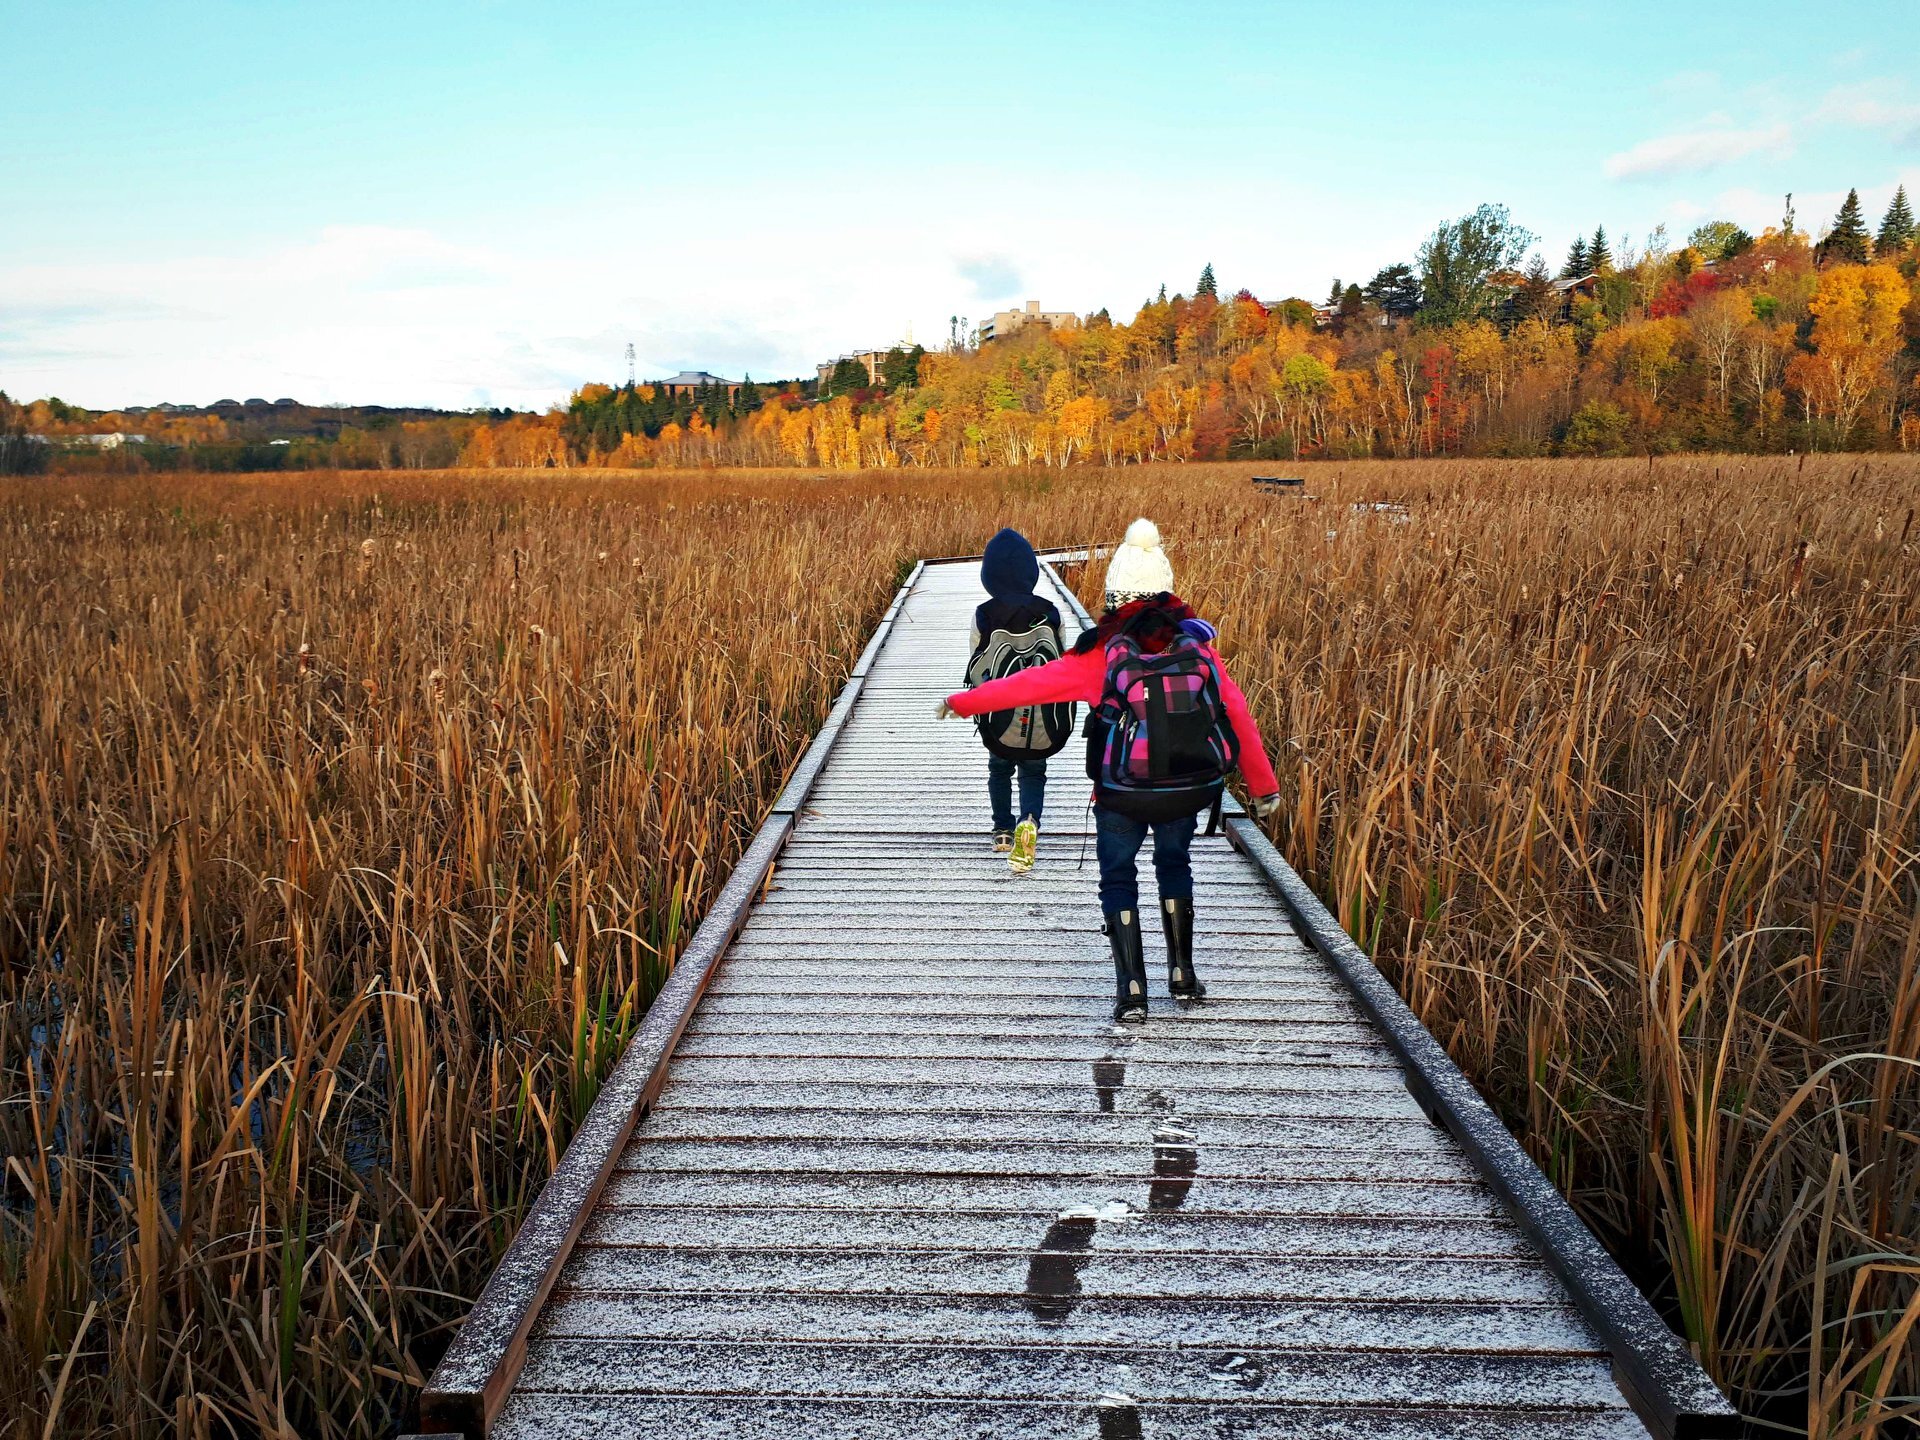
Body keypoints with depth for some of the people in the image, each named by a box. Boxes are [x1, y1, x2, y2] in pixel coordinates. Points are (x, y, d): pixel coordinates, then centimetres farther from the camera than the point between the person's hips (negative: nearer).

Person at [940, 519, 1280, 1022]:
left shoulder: (1103, 653, -10)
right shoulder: (1197, 643, -2)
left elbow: (1033, 683, -4)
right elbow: (1238, 715, 1)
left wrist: (964, 701, 9)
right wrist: (1263, 785, 11)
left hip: (1121, 796, -3)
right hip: (1188, 790, 3)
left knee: (1118, 880, 14)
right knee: (1174, 864, 27)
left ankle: (1131, 991, 9)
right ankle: (1182, 974, 29)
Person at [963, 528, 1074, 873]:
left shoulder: (984, 615, -11)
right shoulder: (1049, 613, -7)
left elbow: (976, 669, -2)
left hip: (1001, 715, 0)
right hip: (1044, 718, 0)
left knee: (999, 768, 25)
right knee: (1033, 772, 14)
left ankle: (1003, 830, 28)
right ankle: (1030, 823, -12)